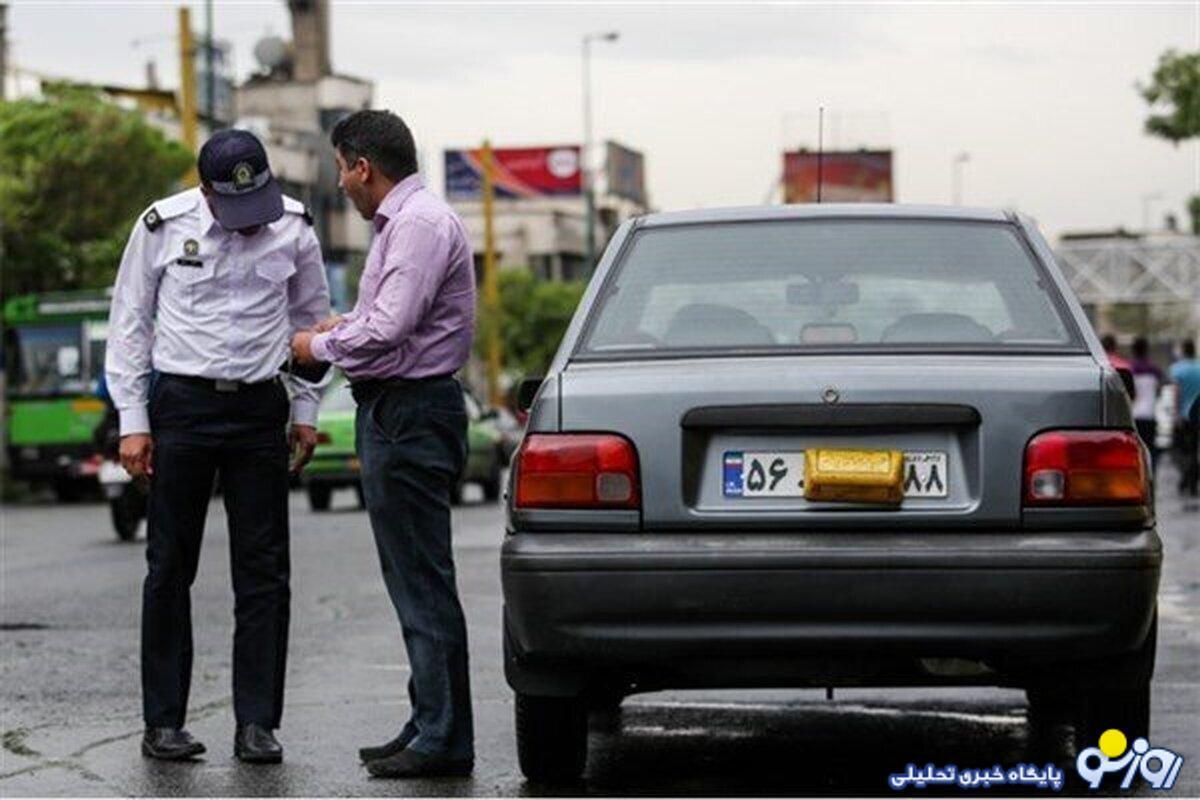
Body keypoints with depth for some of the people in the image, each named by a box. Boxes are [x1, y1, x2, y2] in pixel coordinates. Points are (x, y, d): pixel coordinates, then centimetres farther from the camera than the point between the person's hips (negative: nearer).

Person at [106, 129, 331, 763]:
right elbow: (130, 323, 2)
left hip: (259, 409, 2)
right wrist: (132, 420, -2)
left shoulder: (293, 229, 0)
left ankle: (256, 722, 5)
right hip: (181, 405, -2)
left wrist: (305, 410, 11)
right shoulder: (163, 227, -5)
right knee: (170, 569, 2)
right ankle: (163, 722, 8)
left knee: (263, 570, 0)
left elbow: (310, 316, 14)